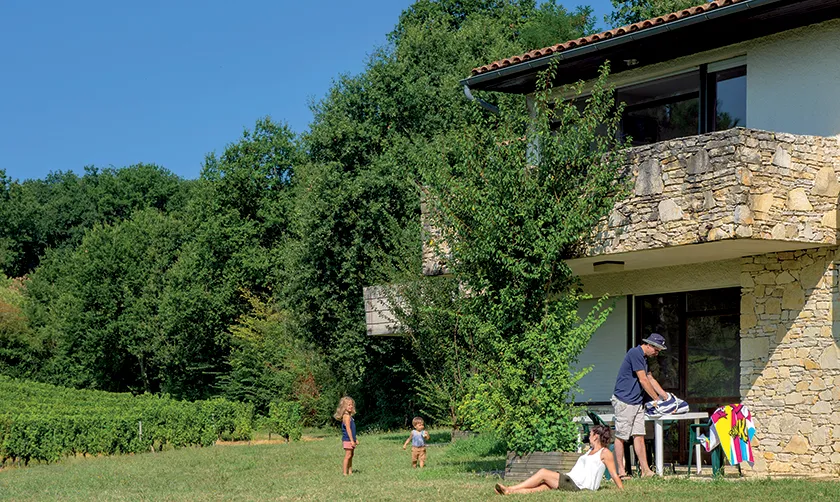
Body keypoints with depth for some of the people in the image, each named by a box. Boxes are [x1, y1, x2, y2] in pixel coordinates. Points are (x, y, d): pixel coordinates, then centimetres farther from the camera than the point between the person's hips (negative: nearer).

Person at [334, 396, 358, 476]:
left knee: (351, 455, 12)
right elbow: (348, 429, -19)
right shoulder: (346, 416, -15)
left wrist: (356, 439, 21)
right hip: (347, 439, -10)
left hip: (351, 439, 10)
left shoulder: (350, 416, 14)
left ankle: (350, 471, 18)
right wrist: (352, 440, -20)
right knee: (348, 455, -7)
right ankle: (345, 473, -4)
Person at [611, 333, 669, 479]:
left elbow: (651, 379, 27)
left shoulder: (643, 357, 17)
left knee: (639, 435, 4)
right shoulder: (635, 353, -14)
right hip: (624, 401, -10)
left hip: (637, 402, 10)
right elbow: (643, 381, -13)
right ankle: (621, 471, 0)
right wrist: (657, 399, -3)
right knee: (621, 436, -3)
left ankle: (645, 470, 1)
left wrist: (666, 396, 25)